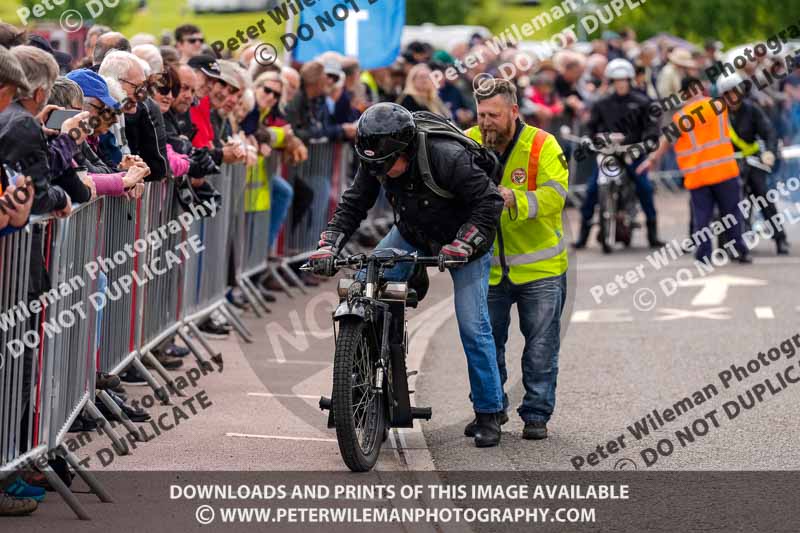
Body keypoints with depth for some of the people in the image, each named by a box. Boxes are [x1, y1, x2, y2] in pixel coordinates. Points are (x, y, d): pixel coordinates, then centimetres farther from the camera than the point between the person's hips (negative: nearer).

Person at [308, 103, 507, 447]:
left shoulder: (447, 157, -34)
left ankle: (489, 415, 2)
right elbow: (353, 205, -9)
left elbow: (489, 200, -29)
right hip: (412, 235, 5)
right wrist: (328, 245, -24)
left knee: (473, 327, -11)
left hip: (464, 240, -5)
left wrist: (461, 246, -38)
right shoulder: (376, 163, -17)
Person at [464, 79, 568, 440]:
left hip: (539, 266, -3)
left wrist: (514, 199, -41)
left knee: (540, 346, 5)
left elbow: (554, 194, -25)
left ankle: (537, 414, 17)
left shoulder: (542, 146, -14)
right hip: (488, 267, 3)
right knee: (486, 343, 11)